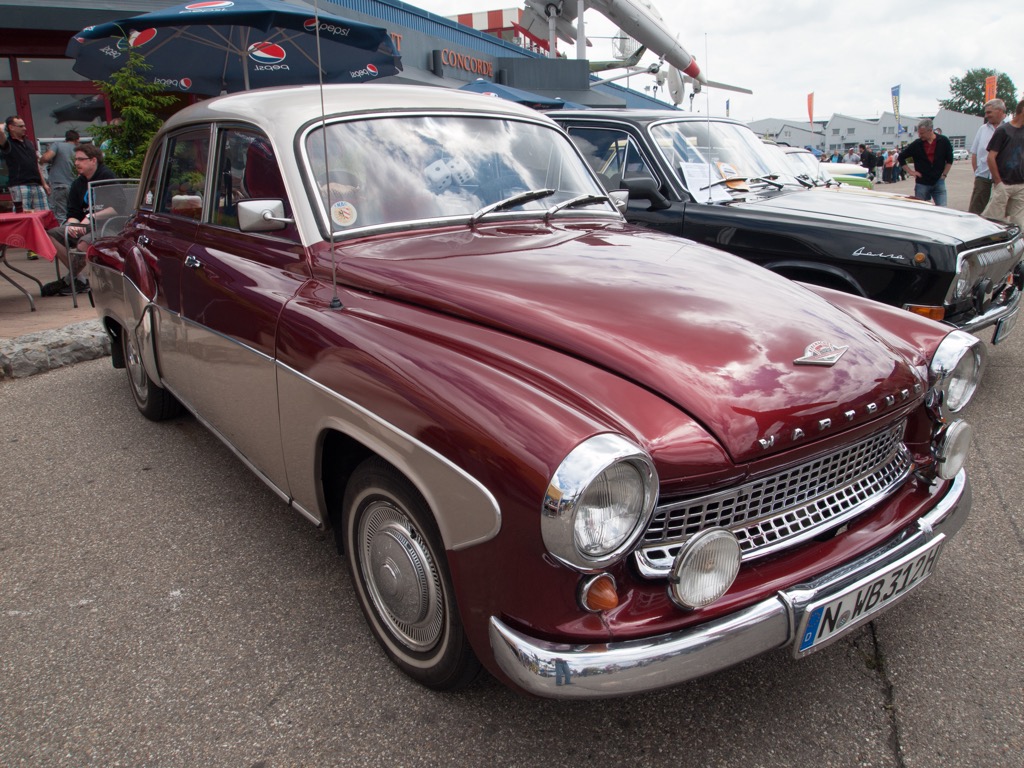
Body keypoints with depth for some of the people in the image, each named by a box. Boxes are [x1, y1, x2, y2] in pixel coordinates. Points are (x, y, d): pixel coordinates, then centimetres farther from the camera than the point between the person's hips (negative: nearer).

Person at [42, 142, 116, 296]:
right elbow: (73, 213, 11)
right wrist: (72, 225, -12)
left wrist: (91, 217, -21)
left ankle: (68, 281, -8)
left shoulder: (107, 176, -7)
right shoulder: (78, 184, 14)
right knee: (50, 235, -11)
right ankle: (77, 280, -12)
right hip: (84, 226, 8)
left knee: (83, 243, -35)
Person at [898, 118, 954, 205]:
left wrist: (944, 174, 3)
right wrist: (910, 172, 2)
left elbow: (949, 160, 10)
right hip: (922, 183, 0)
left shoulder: (943, 141, -1)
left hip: (938, 182, 0)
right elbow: (901, 157, 8)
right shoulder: (916, 144, -3)